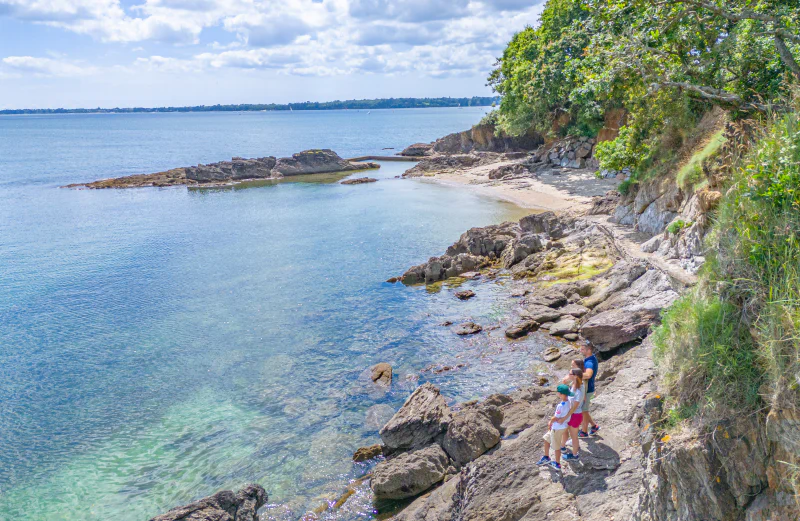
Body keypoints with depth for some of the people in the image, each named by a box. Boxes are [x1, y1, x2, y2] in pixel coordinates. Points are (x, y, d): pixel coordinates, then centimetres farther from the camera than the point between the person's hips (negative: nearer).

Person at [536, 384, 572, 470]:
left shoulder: (561, 406, -34)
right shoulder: (568, 401, -9)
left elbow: (555, 418, -22)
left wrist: (550, 422, -1)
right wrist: (551, 422, 6)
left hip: (558, 428, -8)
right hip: (557, 426, 8)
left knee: (556, 446, 12)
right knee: (546, 439, 24)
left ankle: (557, 464, 31)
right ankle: (546, 458, 39)